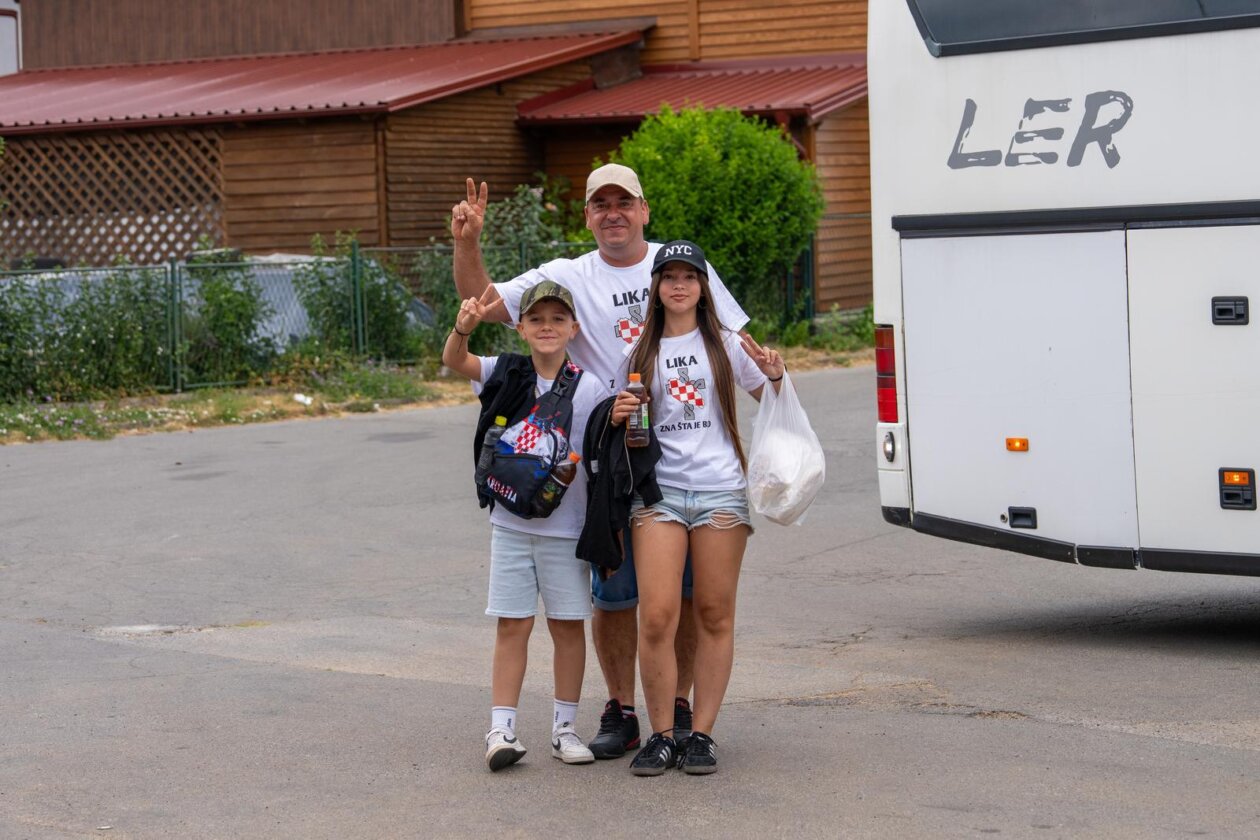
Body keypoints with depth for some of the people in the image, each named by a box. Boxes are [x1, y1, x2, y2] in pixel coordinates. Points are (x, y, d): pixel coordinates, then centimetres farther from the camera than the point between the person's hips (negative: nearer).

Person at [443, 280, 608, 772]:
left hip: (567, 525, 0)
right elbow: (454, 361, -14)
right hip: (511, 523, 0)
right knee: (512, 624, 1)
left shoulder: (591, 389, -3)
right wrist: (464, 327, -36)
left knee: (568, 624, 6)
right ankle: (501, 730, 3)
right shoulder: (507, 374, 0)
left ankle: (564, 728, 16)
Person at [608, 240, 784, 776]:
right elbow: (629, 422, 19)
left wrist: (776, 375, -7)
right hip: (658, 492, 0)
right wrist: (618, 416, -4)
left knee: (714, 613, 1)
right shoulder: (641, 351, 12)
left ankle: (701, 733, 7)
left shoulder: (725, 344, 9)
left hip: (720, 489, 0)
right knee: (656, 616, -10)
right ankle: (661, 735, -1)